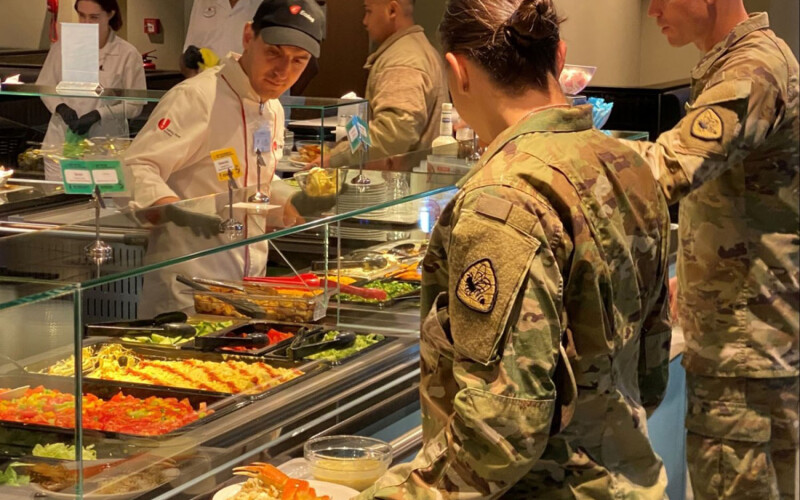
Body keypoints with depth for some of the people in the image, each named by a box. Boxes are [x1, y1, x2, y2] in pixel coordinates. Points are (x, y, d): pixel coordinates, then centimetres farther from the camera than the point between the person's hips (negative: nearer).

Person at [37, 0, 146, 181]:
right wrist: (60, 107, -9)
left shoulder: (127, 54, -9)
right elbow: (44, 85, 11)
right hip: (61, 143, 2)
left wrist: (98, 115, -17)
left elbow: (134, 104, -4)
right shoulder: (62, 47, -1)